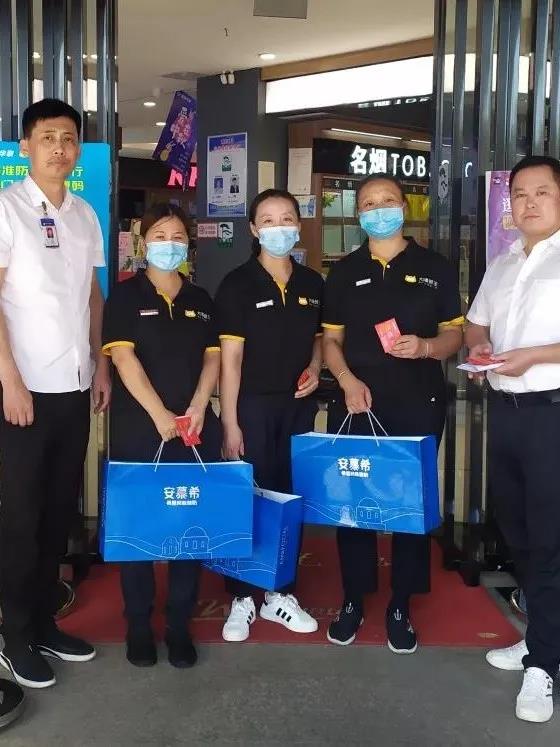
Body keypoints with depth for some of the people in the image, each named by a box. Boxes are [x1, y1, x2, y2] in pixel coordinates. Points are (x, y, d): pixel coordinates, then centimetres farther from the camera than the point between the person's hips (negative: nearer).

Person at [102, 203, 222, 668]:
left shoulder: (200, 300, 13)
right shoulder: (125, 295, 1)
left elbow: (212, 357, 8)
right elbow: (123, 357, -9)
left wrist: (197, 408, -8)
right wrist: (159, 414, -17)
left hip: (195, 428, 3)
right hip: (138, 428, -3)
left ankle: (180, 624, 18)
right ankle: (138, 624, 18)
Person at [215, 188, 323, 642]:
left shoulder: (312, 284, 7)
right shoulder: (237, 285, -6)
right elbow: (230, 358, -10)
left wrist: (314, 368, -3)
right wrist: (230, 423, -13)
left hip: (299, 406, 4)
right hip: (252, 405, -4)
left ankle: (279, 593, 25)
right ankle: (242, 598, 16)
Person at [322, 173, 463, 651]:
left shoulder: (435, 267, 6)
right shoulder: (344, 272, 10)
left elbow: (454, 334, 6)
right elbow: (330, 339, 8)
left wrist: (425, 347, -15)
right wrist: (347, 380, -9)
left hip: (419, 405, -1)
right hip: (356, 403, 1)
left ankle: (401, 608, 19)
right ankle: (353, 602, 20)